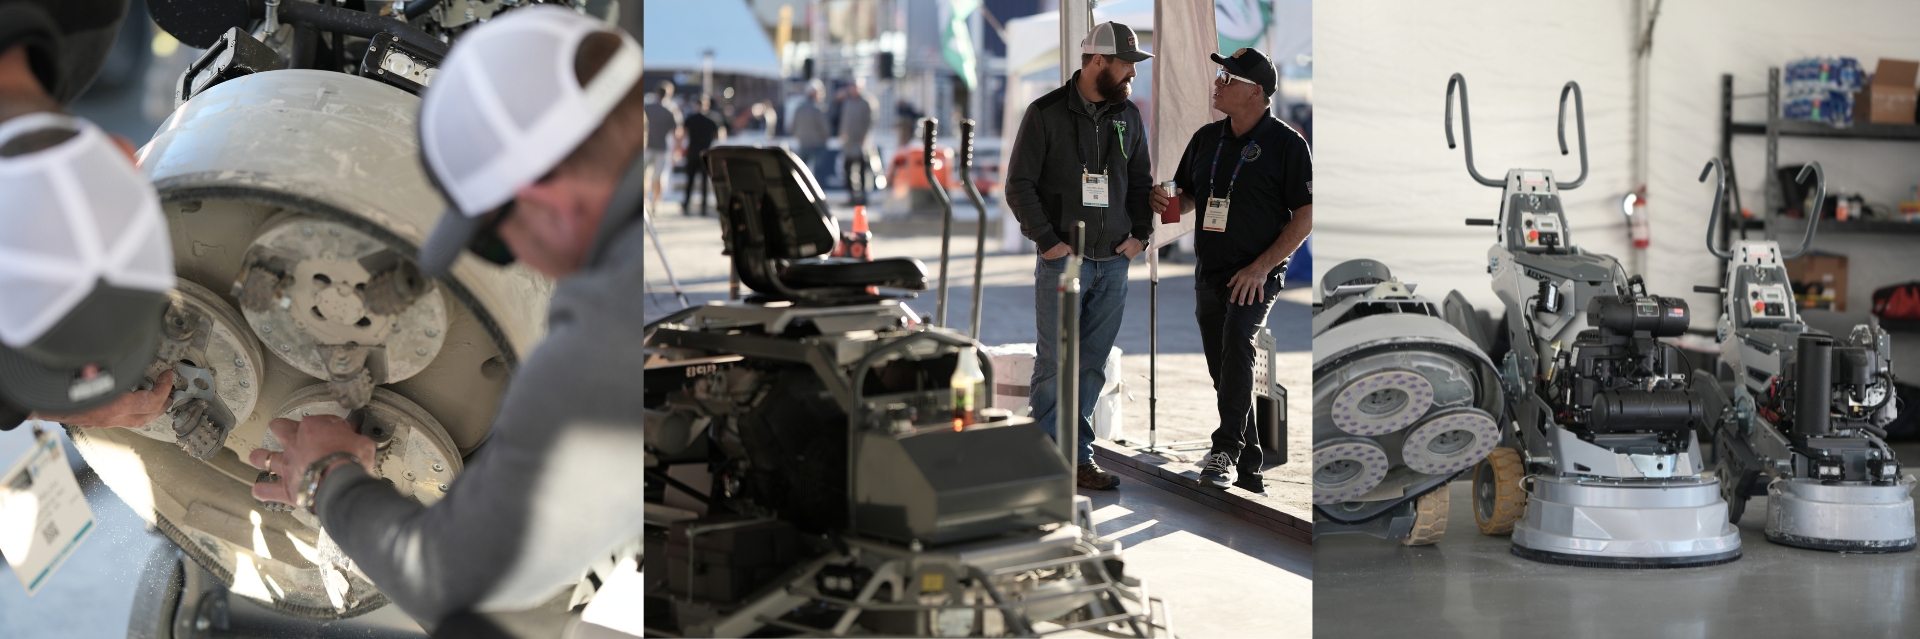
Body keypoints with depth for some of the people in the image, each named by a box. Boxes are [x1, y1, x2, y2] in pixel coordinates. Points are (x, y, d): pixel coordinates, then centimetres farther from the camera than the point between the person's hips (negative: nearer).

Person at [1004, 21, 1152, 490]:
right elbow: (1019, 185, -6)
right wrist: (1048, 240, -11)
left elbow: (1141, 182, 20)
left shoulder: (1128, 117, 11)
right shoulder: (1046, 113, -4)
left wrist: (1141, 234, 6)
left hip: (1114, 261, 5)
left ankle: (1079, 456, 14)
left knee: (1092, 365, 7)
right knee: (1054, 363, -3)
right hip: (1063, 259, -5)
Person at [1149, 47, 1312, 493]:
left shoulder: (1287, 143, -7)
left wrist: (1261, 267, -18)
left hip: (1257, 275, -6)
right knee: (1225, 372, 10)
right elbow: (1188, 196, 22)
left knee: (1237, 340, -31)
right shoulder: (1206, 138, 11)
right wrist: (1168, 202, -3)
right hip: (1209, 273, 6)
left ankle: (1226, 448, -32)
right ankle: (1249, 473, 21)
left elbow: (1305, 217, -9)